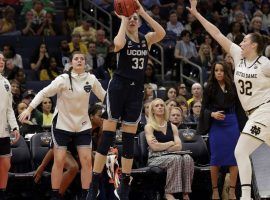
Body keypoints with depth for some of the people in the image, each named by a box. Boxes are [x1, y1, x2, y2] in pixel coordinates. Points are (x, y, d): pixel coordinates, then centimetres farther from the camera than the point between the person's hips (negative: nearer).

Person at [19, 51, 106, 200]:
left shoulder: (91, 79, -3)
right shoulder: (63, 79, -13)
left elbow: (103, 96, 10)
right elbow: (44, 93, -13)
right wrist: (29, 109, -22)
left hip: (82, 125, 3)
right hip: (62, 124, -3)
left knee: (86, 160, -4)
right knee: (59, 161, -4)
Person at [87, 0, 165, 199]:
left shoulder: (146, 39, 9)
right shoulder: (122, 38, -3)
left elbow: (161, 33, -13)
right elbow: (118, 44, -30)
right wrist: (123, 20, -17)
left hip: (136, 91, 4)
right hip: (118, 87, -4)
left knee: (129, 141, 8)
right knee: (107, 138, -7)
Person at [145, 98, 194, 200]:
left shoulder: (172, 127, 18)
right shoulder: (149, 127, 4)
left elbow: (179, 146, 6)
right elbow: (154, 147, -9)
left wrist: (162, 147, -7)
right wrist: (171, 143, 2)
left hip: (169, 156, 4)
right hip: (155, 158, -4)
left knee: (187, 158, -29)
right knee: (175, 158, -36)